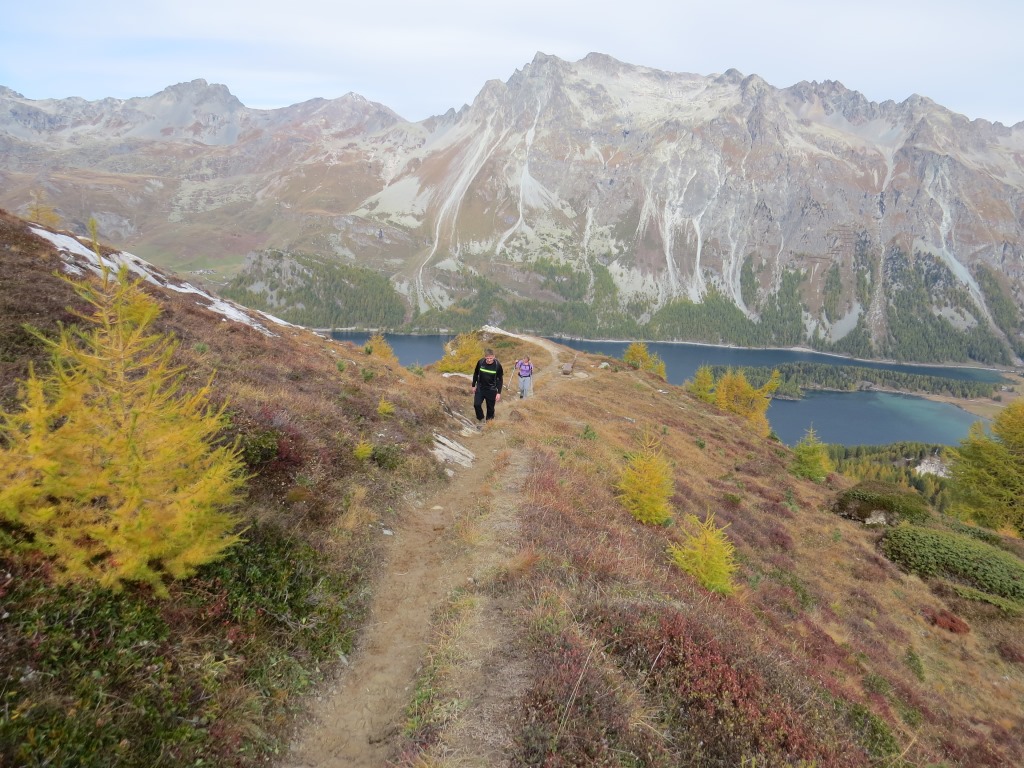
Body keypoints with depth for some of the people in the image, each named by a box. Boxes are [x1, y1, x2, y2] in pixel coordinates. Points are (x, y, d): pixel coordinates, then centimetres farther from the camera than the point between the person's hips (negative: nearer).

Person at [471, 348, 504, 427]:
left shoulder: (498, 365, -17)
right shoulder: (480, 362, -13)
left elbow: (500, 379, -7)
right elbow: (476, 374, 5)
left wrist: (499, 392, -10)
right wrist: (474, 385, 9)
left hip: (491, 389, -1)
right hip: (480, 388, 1)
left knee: (490, 407, 6)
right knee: (476, 404, -8)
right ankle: (480, 420, 14)